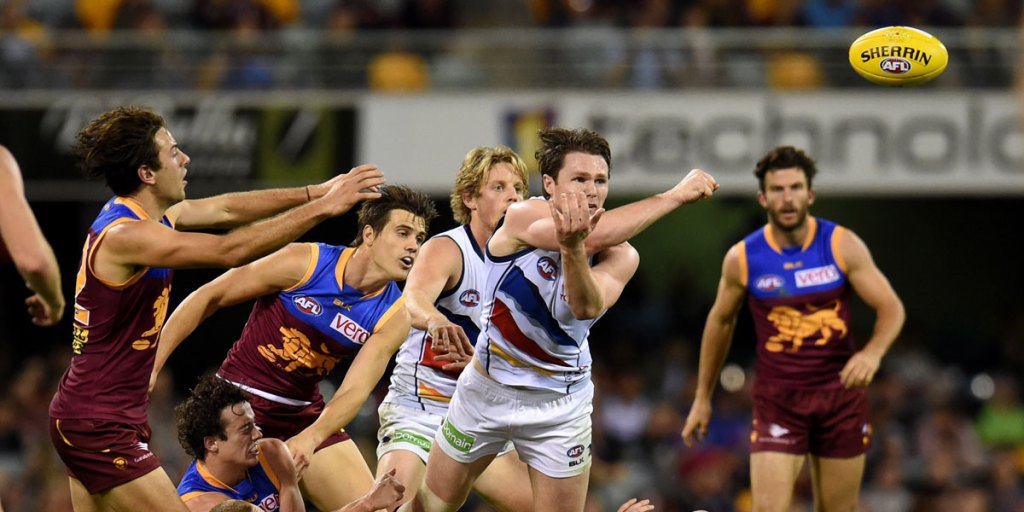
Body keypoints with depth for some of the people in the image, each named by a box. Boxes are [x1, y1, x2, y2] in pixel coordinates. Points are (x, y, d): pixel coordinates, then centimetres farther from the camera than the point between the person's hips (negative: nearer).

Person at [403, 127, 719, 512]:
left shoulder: (620, 256, -14)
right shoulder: (523, 218, -21)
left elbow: (587, 307, -35)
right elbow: (595, 236, -38)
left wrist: (573, 250, -55)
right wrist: (675, 195, -35)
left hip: (560, 406, 1)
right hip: (487, 390, -1)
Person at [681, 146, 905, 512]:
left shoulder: (842, 246, -7)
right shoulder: (743, 259, -5)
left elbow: (891, 308, -6)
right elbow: (720, 322, 11)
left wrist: (873, 352, -27)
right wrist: (702, 398, 15)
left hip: (839, 393, 1)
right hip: (777, 399, -1)